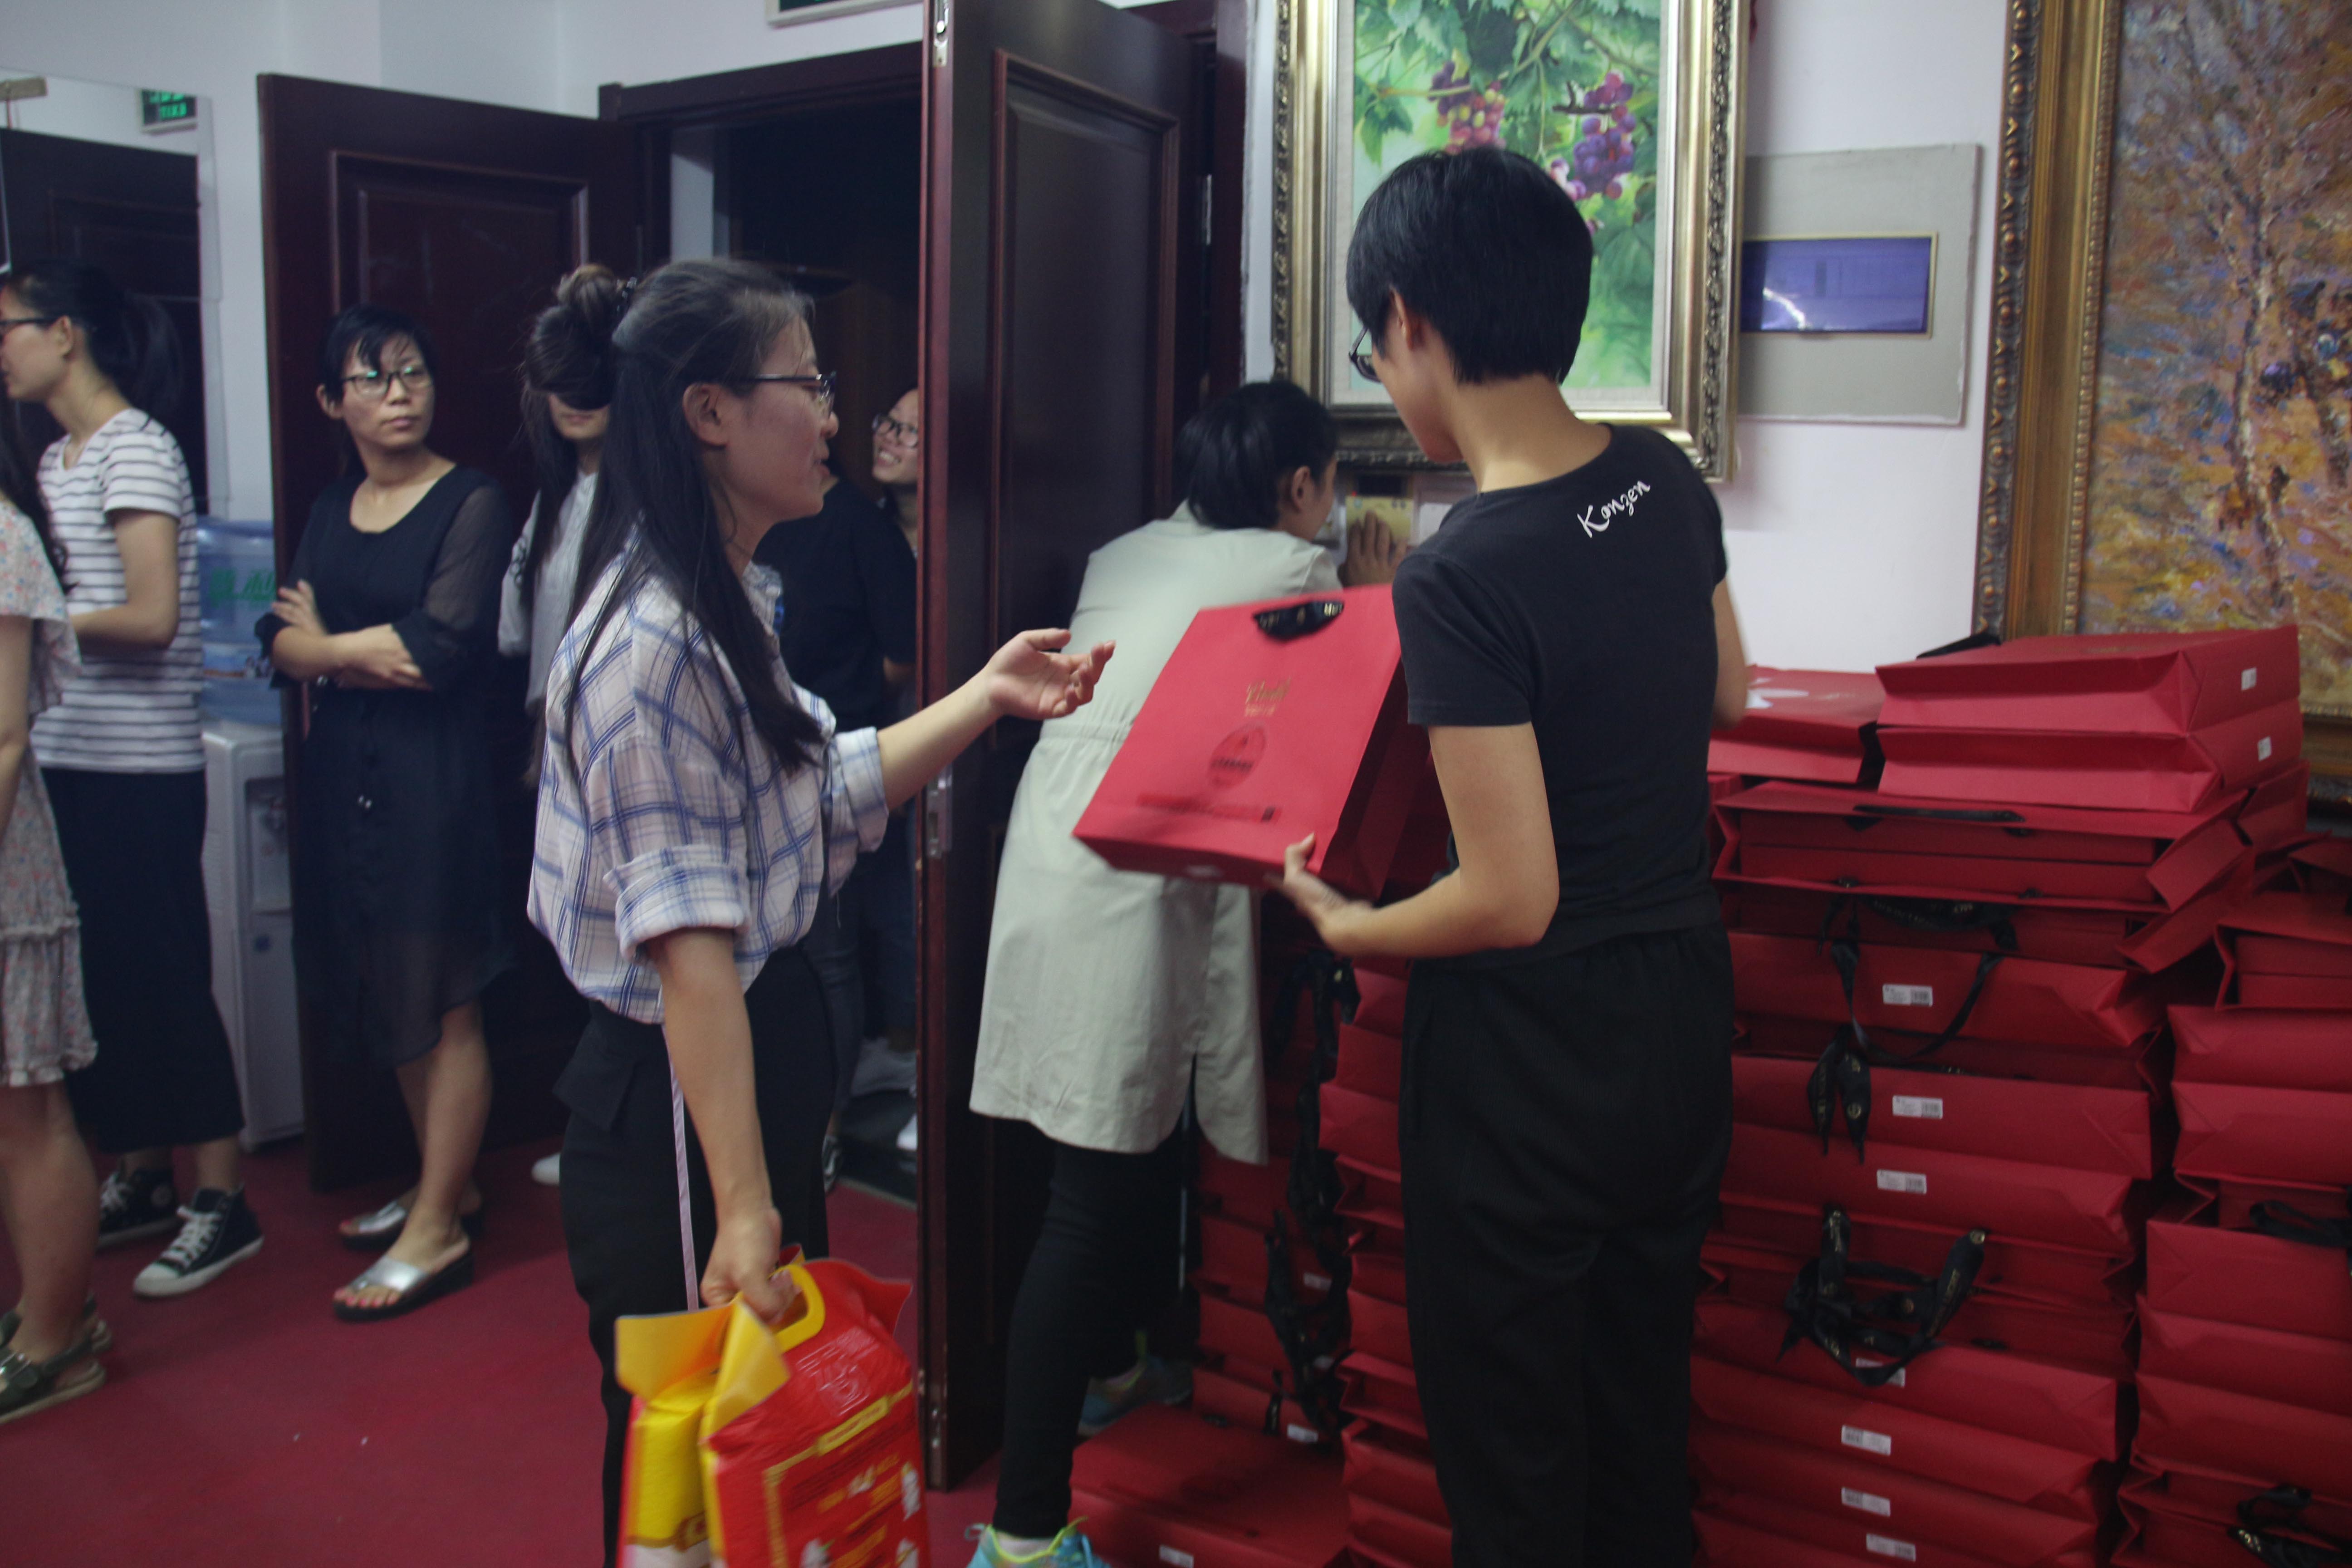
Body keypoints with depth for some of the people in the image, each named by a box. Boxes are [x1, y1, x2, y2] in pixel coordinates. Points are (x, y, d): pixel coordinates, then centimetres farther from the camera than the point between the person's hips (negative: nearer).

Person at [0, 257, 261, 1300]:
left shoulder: (135, 450, -10)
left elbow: (151, 619, -18)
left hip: (138, 770, -9)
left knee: (164, 979, -4)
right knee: (102, 977, 14)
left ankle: (223, 1202, 6)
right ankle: (142, 1179, 27)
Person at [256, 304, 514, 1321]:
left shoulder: (472, 503, -7)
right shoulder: (332, 510, 14)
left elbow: (441, 648, -16)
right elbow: (281, 638, 6)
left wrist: (327, 645, -2)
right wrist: (373, 657, -12)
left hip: (433, 769, -7)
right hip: (344, 768, 7)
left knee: (443, 999, -2)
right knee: (384, 992, 13)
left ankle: (437, 1230, 7)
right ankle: (445, 1185, 28)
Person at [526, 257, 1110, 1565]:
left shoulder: (735, 604, 9)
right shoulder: (654, 643, -23)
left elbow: (829, 794, 13)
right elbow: (689, 948, -27)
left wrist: (986, 699, 6)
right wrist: (738, 1205, -27)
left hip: (773, 1040, 10)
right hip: (678, 1087, -10)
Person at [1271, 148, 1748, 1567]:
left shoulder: (1462, 580, -26)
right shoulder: (1669, 483, -2)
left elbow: (1511, 902, -24)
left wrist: (1341, 926, -8)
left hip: (1532, 1056, -8)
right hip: (1686, 1010, 8)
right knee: (1645, 1410, 24)